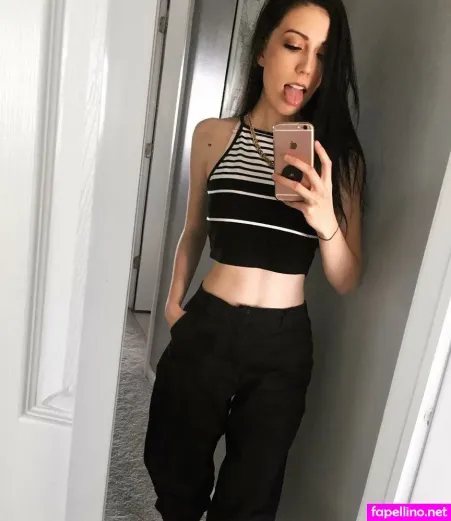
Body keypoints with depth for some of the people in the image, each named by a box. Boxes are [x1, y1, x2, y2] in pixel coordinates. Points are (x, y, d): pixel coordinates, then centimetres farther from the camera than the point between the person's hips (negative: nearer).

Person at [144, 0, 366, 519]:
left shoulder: (338, 155, -3)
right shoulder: (213, 136, -2)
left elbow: (346, 281, -5)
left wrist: (325, 221, -23)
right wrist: (174, 299, 7)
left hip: (283, 344, 0)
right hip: (206, 331, 1)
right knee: (175, 476, 23)